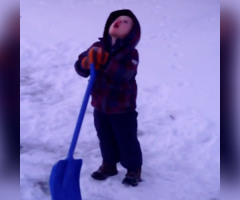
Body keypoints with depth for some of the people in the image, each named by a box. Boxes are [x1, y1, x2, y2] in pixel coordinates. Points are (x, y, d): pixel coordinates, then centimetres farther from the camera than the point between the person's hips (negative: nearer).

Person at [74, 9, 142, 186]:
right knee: (105, 138, 20)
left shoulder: (130, 53, -15)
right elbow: (80, 67, -5)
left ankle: (134, 169, 28)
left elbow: (124, 74, -32)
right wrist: (87, 62, -28)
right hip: (100, 105, 5)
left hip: (123, 108, -5)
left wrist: (106, 61, -42)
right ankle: (109, 165, 40)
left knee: (127, 140, 8)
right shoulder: (97, 48, -2)